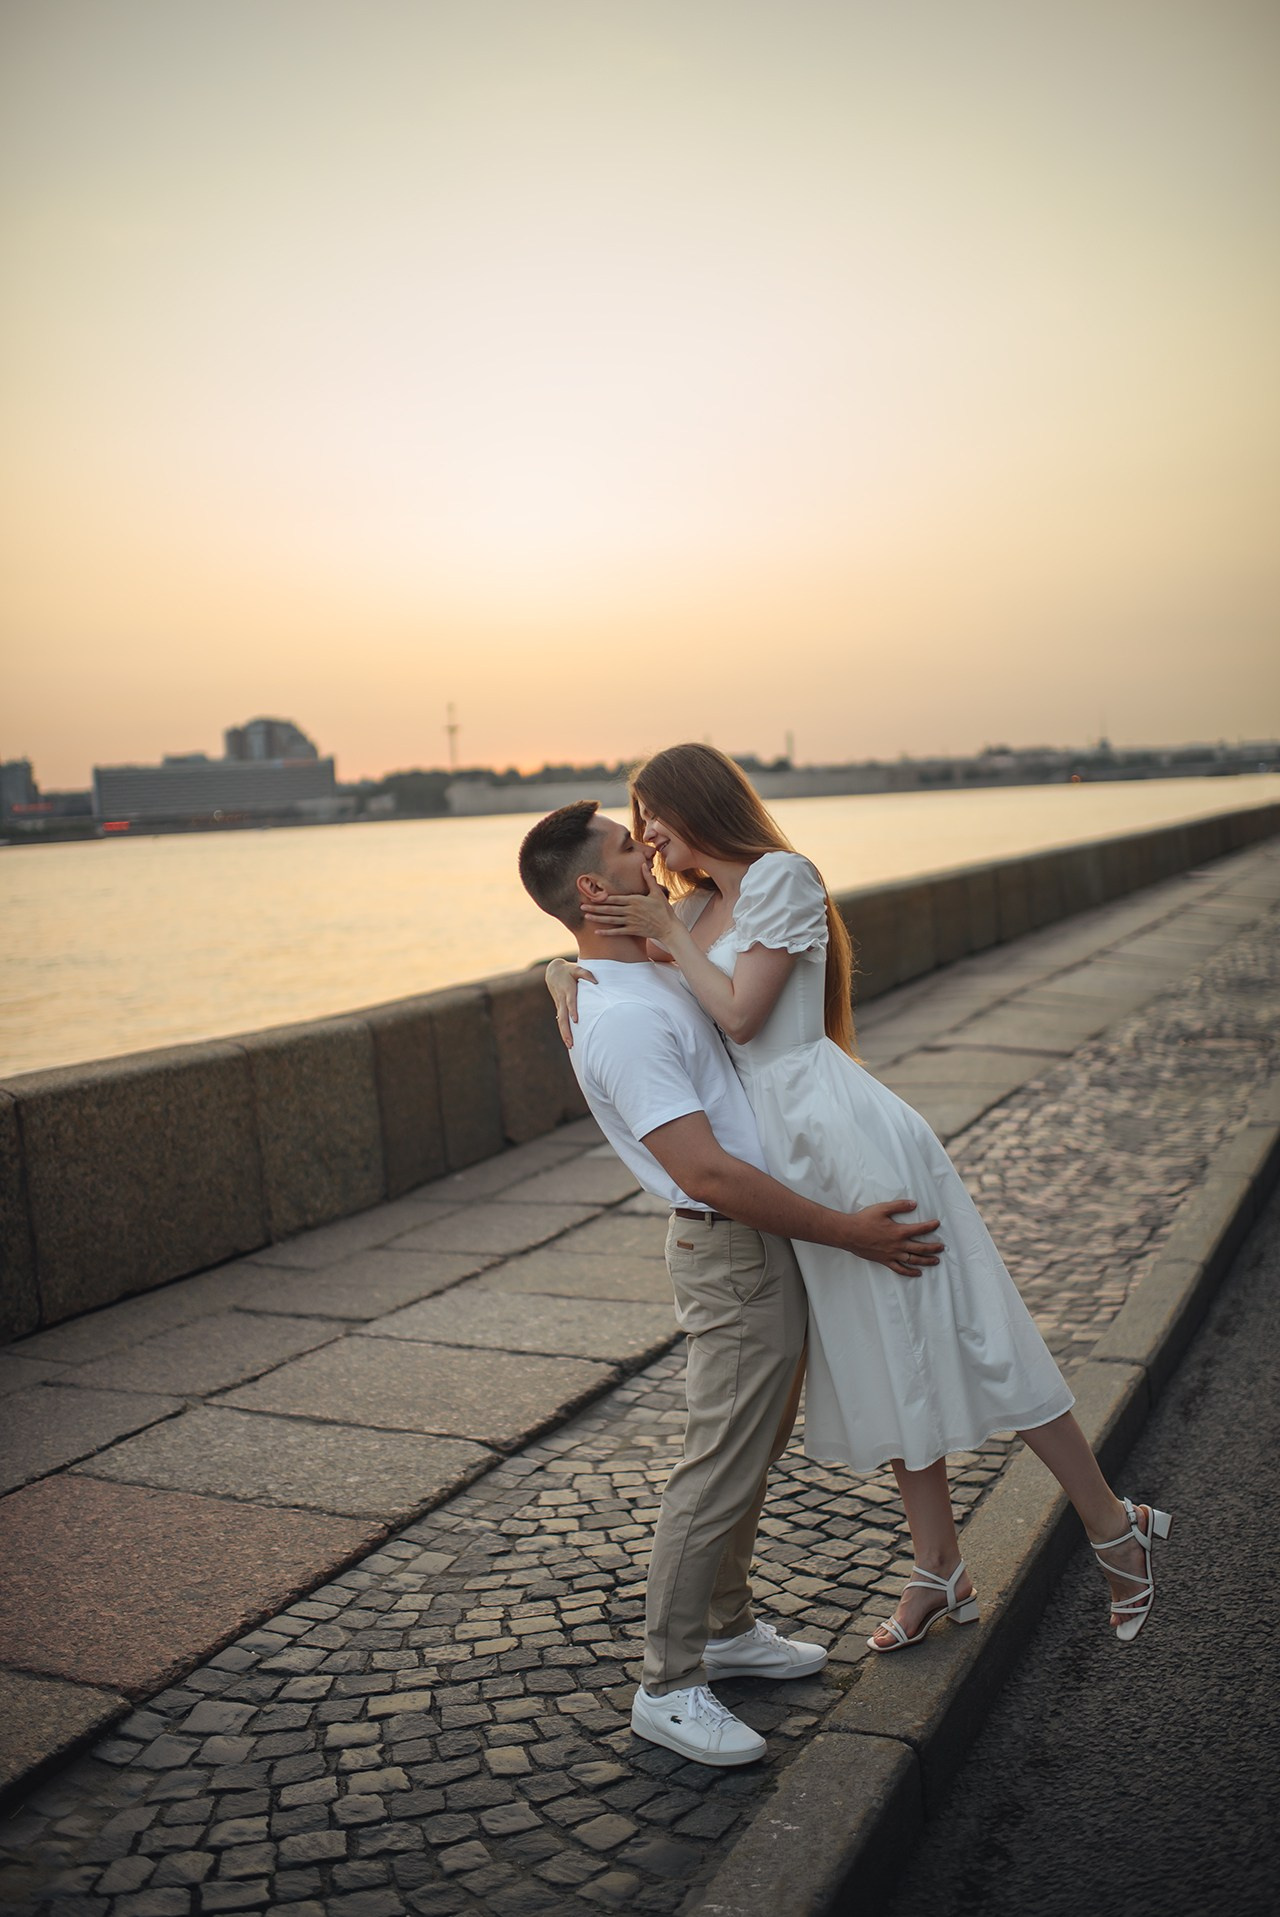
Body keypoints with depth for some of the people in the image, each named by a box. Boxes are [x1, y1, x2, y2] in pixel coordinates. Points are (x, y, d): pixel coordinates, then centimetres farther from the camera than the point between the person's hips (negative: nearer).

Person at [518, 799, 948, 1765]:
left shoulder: (655, 970, 8)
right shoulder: (620, 1021, -25)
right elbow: (708, 1173, -29)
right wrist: (846, 1232, -23)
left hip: (771, 1240, 10)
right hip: (734, 1257, -10)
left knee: (753, 1453, 20)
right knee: (719, 1471, 0)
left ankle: (727, 1629, 37)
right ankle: (667, 1686, 15)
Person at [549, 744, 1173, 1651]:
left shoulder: (781, 877, -9)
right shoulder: (700, 905, 15)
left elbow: (740, 1012, -14)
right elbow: (609, 956, 19)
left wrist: (666, 934, -7)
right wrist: (566, 974, -3)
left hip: (842, 1128, -9)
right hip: (791, 1152, 9)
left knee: (962, 1337, -2)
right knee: (884, 1361, 14)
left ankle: (1116, 1525, 14)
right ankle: (941, 1573, 26)